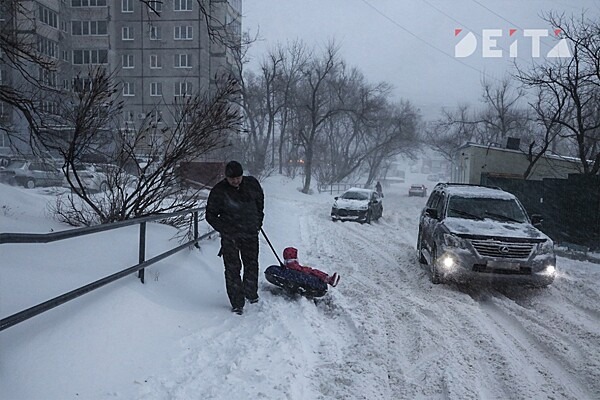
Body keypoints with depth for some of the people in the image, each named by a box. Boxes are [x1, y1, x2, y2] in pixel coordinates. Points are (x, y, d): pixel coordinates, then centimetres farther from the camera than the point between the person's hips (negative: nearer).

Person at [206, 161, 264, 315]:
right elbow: (210, 215, -4)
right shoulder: (219, 191, -13)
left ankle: (251, 293, 38)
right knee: (233, 269, -2)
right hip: (230, 236, -3)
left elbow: (260, 200, 16)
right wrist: (225, 230, -14)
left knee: (252, 265, 15)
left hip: (250, 233, 3)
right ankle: (237, 304, 8)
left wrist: (258, 220, 12)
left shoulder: (252, 184, -4)